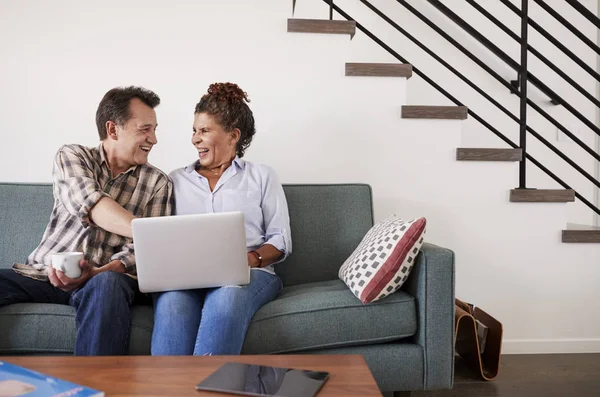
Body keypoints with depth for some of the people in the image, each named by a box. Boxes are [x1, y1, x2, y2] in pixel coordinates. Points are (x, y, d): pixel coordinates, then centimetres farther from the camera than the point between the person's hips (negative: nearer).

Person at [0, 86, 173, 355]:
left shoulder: (157, 183, 5)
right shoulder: (71, 156, 5)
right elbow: (88, 205, -16)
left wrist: (96, 273, -23)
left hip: (106, 276, -1)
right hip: (41, 273, 1)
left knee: (107, 284, -36)